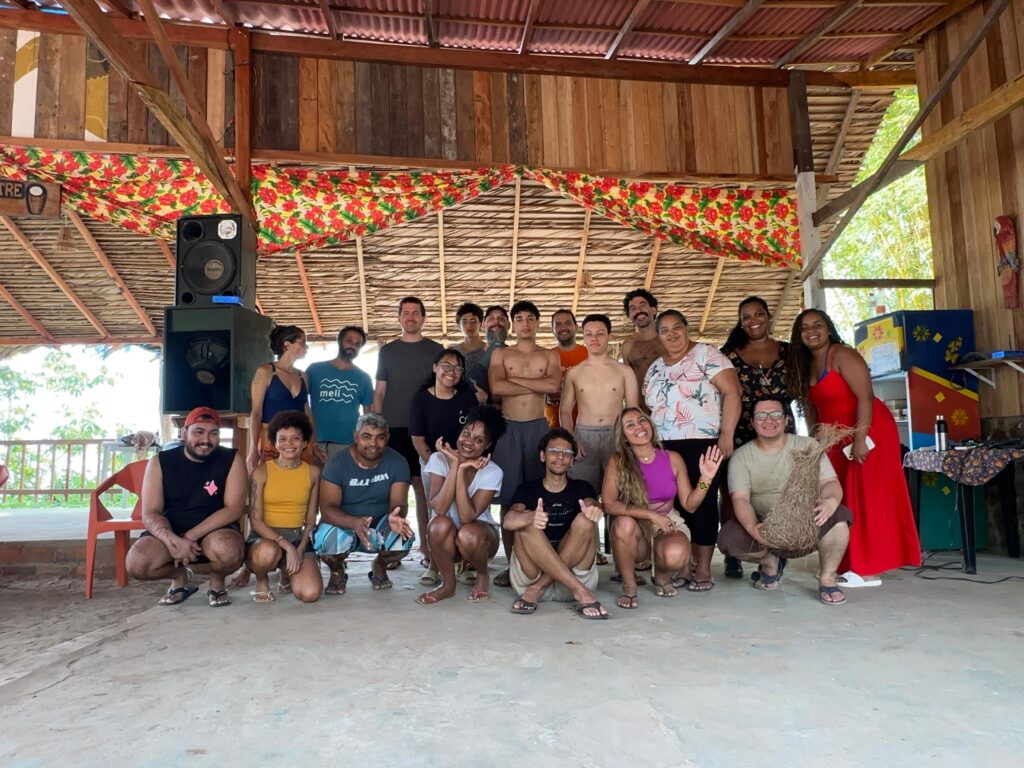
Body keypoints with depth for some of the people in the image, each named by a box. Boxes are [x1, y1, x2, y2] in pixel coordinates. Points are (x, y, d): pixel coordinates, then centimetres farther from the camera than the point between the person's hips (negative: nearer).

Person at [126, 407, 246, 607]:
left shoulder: (231, 460, -7)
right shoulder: (160, 462, -3)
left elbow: (234, 509, -14)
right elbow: (150, 514, -9)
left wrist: (191, 536, -23)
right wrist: (173, 541, -29)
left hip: (214, 531, -2)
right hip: (170, 533, 2)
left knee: (228, 550, -36)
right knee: (136, 563, -27)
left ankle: (217, 580, 3)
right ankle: (179, 576, 10)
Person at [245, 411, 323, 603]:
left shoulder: (313, 473, 3)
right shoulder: (261, 472, -5)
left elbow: (311, 520, 5)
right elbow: (255, 520, -9)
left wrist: (299, 550, -11)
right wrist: (287, 546, -20)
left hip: (298, 537, 2)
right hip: (265, 537, -2)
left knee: (310, 593, -21)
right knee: (267, 552, -40)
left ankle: (287, 575, 17)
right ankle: (261, 580, -1)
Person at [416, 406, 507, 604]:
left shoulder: (493, 472, -18)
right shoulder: (439, 459, -14)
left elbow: (467, 517, -28)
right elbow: (439, 508, -28)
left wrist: (462, 470, -32)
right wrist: (455, 465, -31)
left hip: (480, 534, -1)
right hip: (445, 537, 1)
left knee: (468, 535, -35)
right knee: (440, 524, -33)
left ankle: (482, 576, 0)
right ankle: (448, 584, -8)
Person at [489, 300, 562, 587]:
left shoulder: (550, 356, 10)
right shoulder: (500, 354, 9)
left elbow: (554, 385, -10)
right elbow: (496, 387, -9)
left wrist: (515, 379, -8)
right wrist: (537, 385, -7)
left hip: (538, 427, 0)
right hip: (508, 428, 0)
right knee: (508, 498, -1)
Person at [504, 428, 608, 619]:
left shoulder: (581, 488, 10)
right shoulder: (527, 489, 6)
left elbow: (592, 504, -15)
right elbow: (509, 520, -16)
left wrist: (594, 508, -42)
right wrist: (531, 517, -40)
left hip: (574, 569, 1)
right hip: (531, 574, 0)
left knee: (585, 520, -23)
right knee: (527, 524, -26)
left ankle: (536, 590, -24)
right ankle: (581, 592, -33)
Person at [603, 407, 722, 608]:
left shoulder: (673, 459, -4)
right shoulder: (618, 462, -10)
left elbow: (689, 505, 1)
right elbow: (608, 504, -18)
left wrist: (705, 479, -15)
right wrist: (650, 514, -23)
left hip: (668, 524, 1)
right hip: (635, 530, -1)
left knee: (676, 554, -33)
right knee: (624, 523, -36)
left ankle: (662, 576, 7)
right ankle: (629, 586, -11)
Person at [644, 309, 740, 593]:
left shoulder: (706, 354, -2)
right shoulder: (655, 369, 17)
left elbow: (732, 391, -9)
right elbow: (649, 408, 23)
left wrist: (727, 435, -16)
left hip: (702, 444, -5)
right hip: (665, 447, 5)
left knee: (702, 503, -2)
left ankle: (703, 570, 7)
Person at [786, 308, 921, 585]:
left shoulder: (842, 355, -12)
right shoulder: (806, 365, 12)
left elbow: (866, 396, -20)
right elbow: (810, 407, 14)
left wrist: (860, 438, -25)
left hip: (868, 432, -9)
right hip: (837, 439, 9)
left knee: (868, 496, -8)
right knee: (845, 500, 8)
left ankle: (871, 569, -6)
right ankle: (854, 565, 15)